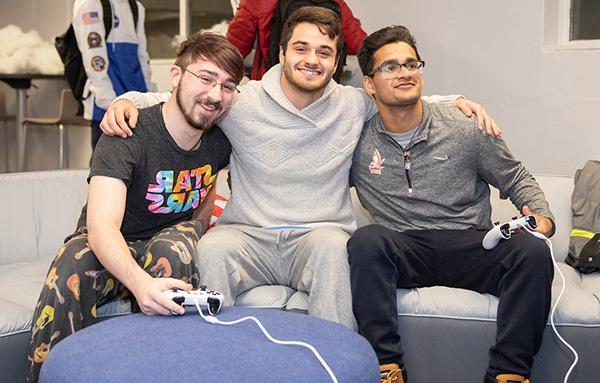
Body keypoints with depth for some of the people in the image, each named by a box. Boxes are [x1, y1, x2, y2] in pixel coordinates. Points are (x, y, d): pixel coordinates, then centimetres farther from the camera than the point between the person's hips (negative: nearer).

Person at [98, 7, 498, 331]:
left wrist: (456, 101, 8)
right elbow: (176, 99, 11)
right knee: (212, 248, -32)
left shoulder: (354, 104, 8)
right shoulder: (242, 102, 2)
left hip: (321, 236, 1)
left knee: (332, 244, -35)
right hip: (249, 236, 0)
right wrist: (128, 101, -8)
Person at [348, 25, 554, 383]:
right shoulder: (357, 141, 3)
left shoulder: (467, 128, 3)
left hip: (471, 245, 1)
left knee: (532, 251, -28)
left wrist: (543, 217, -5)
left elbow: (516, 178, 13)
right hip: (404, 250, 0)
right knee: (366, 240, -33)